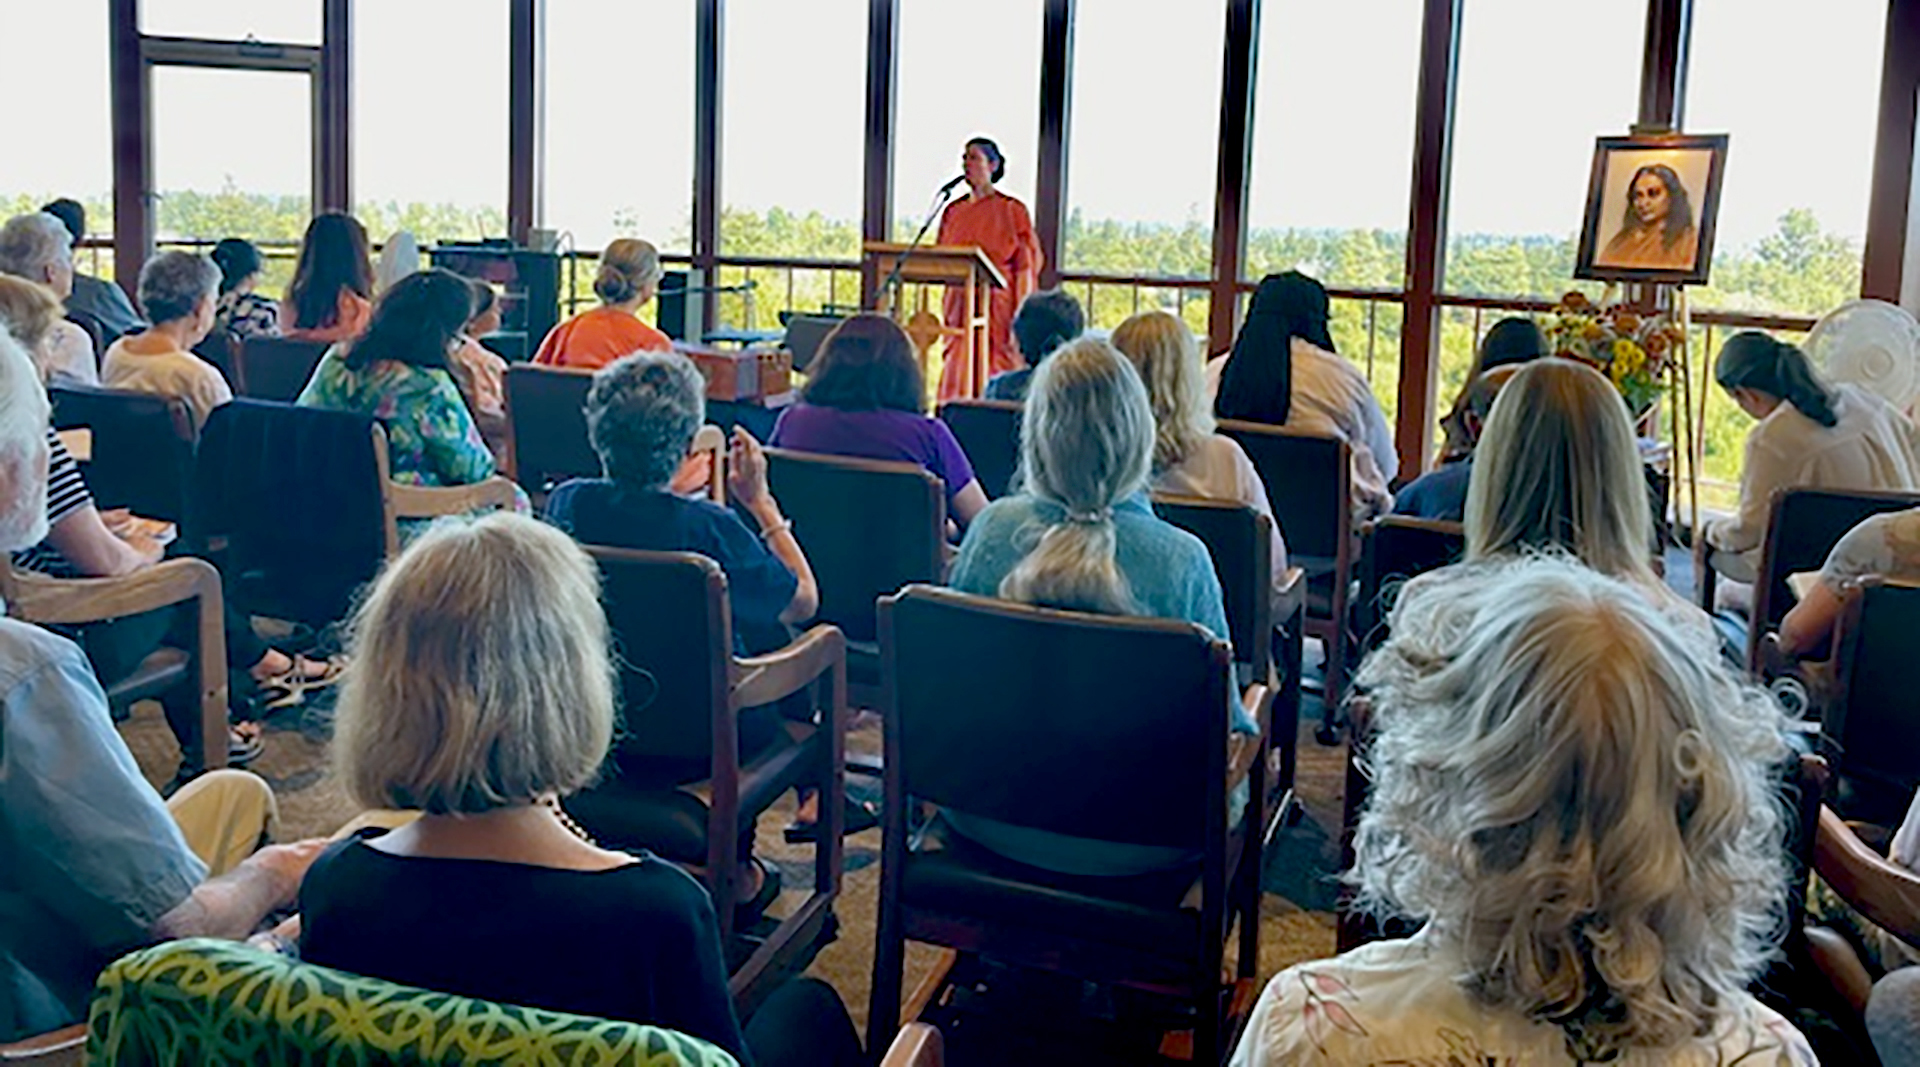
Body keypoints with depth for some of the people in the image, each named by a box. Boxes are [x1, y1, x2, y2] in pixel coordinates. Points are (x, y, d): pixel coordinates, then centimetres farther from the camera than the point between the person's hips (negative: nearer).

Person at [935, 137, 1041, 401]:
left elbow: (1025, 267, -6)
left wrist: (1018, 319, -12)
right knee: (956, 378, 1)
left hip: (997, 307, -5)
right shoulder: (953, 211, 13)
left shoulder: (1012, 210, -2)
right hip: (959, 305, 5)